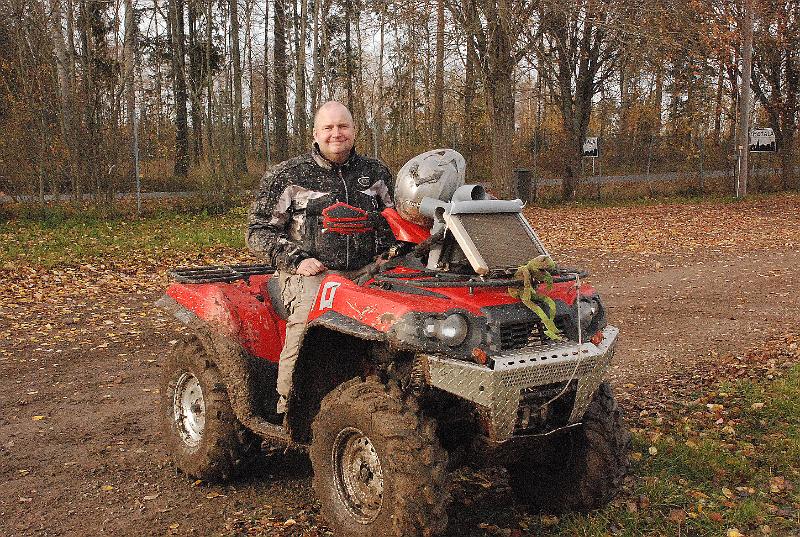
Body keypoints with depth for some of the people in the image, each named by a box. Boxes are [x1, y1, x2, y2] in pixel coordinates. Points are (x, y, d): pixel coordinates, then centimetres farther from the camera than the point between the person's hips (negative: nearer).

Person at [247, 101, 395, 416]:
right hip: (311, 271, -2)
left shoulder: (375, 172, 17)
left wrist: (386, 254, 9)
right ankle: (288, 405, -19)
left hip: (365, 270, 3)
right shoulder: (288, 176, 7)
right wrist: (296, 260, -7)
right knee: (307, 320, -34)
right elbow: (259, 231, 7)